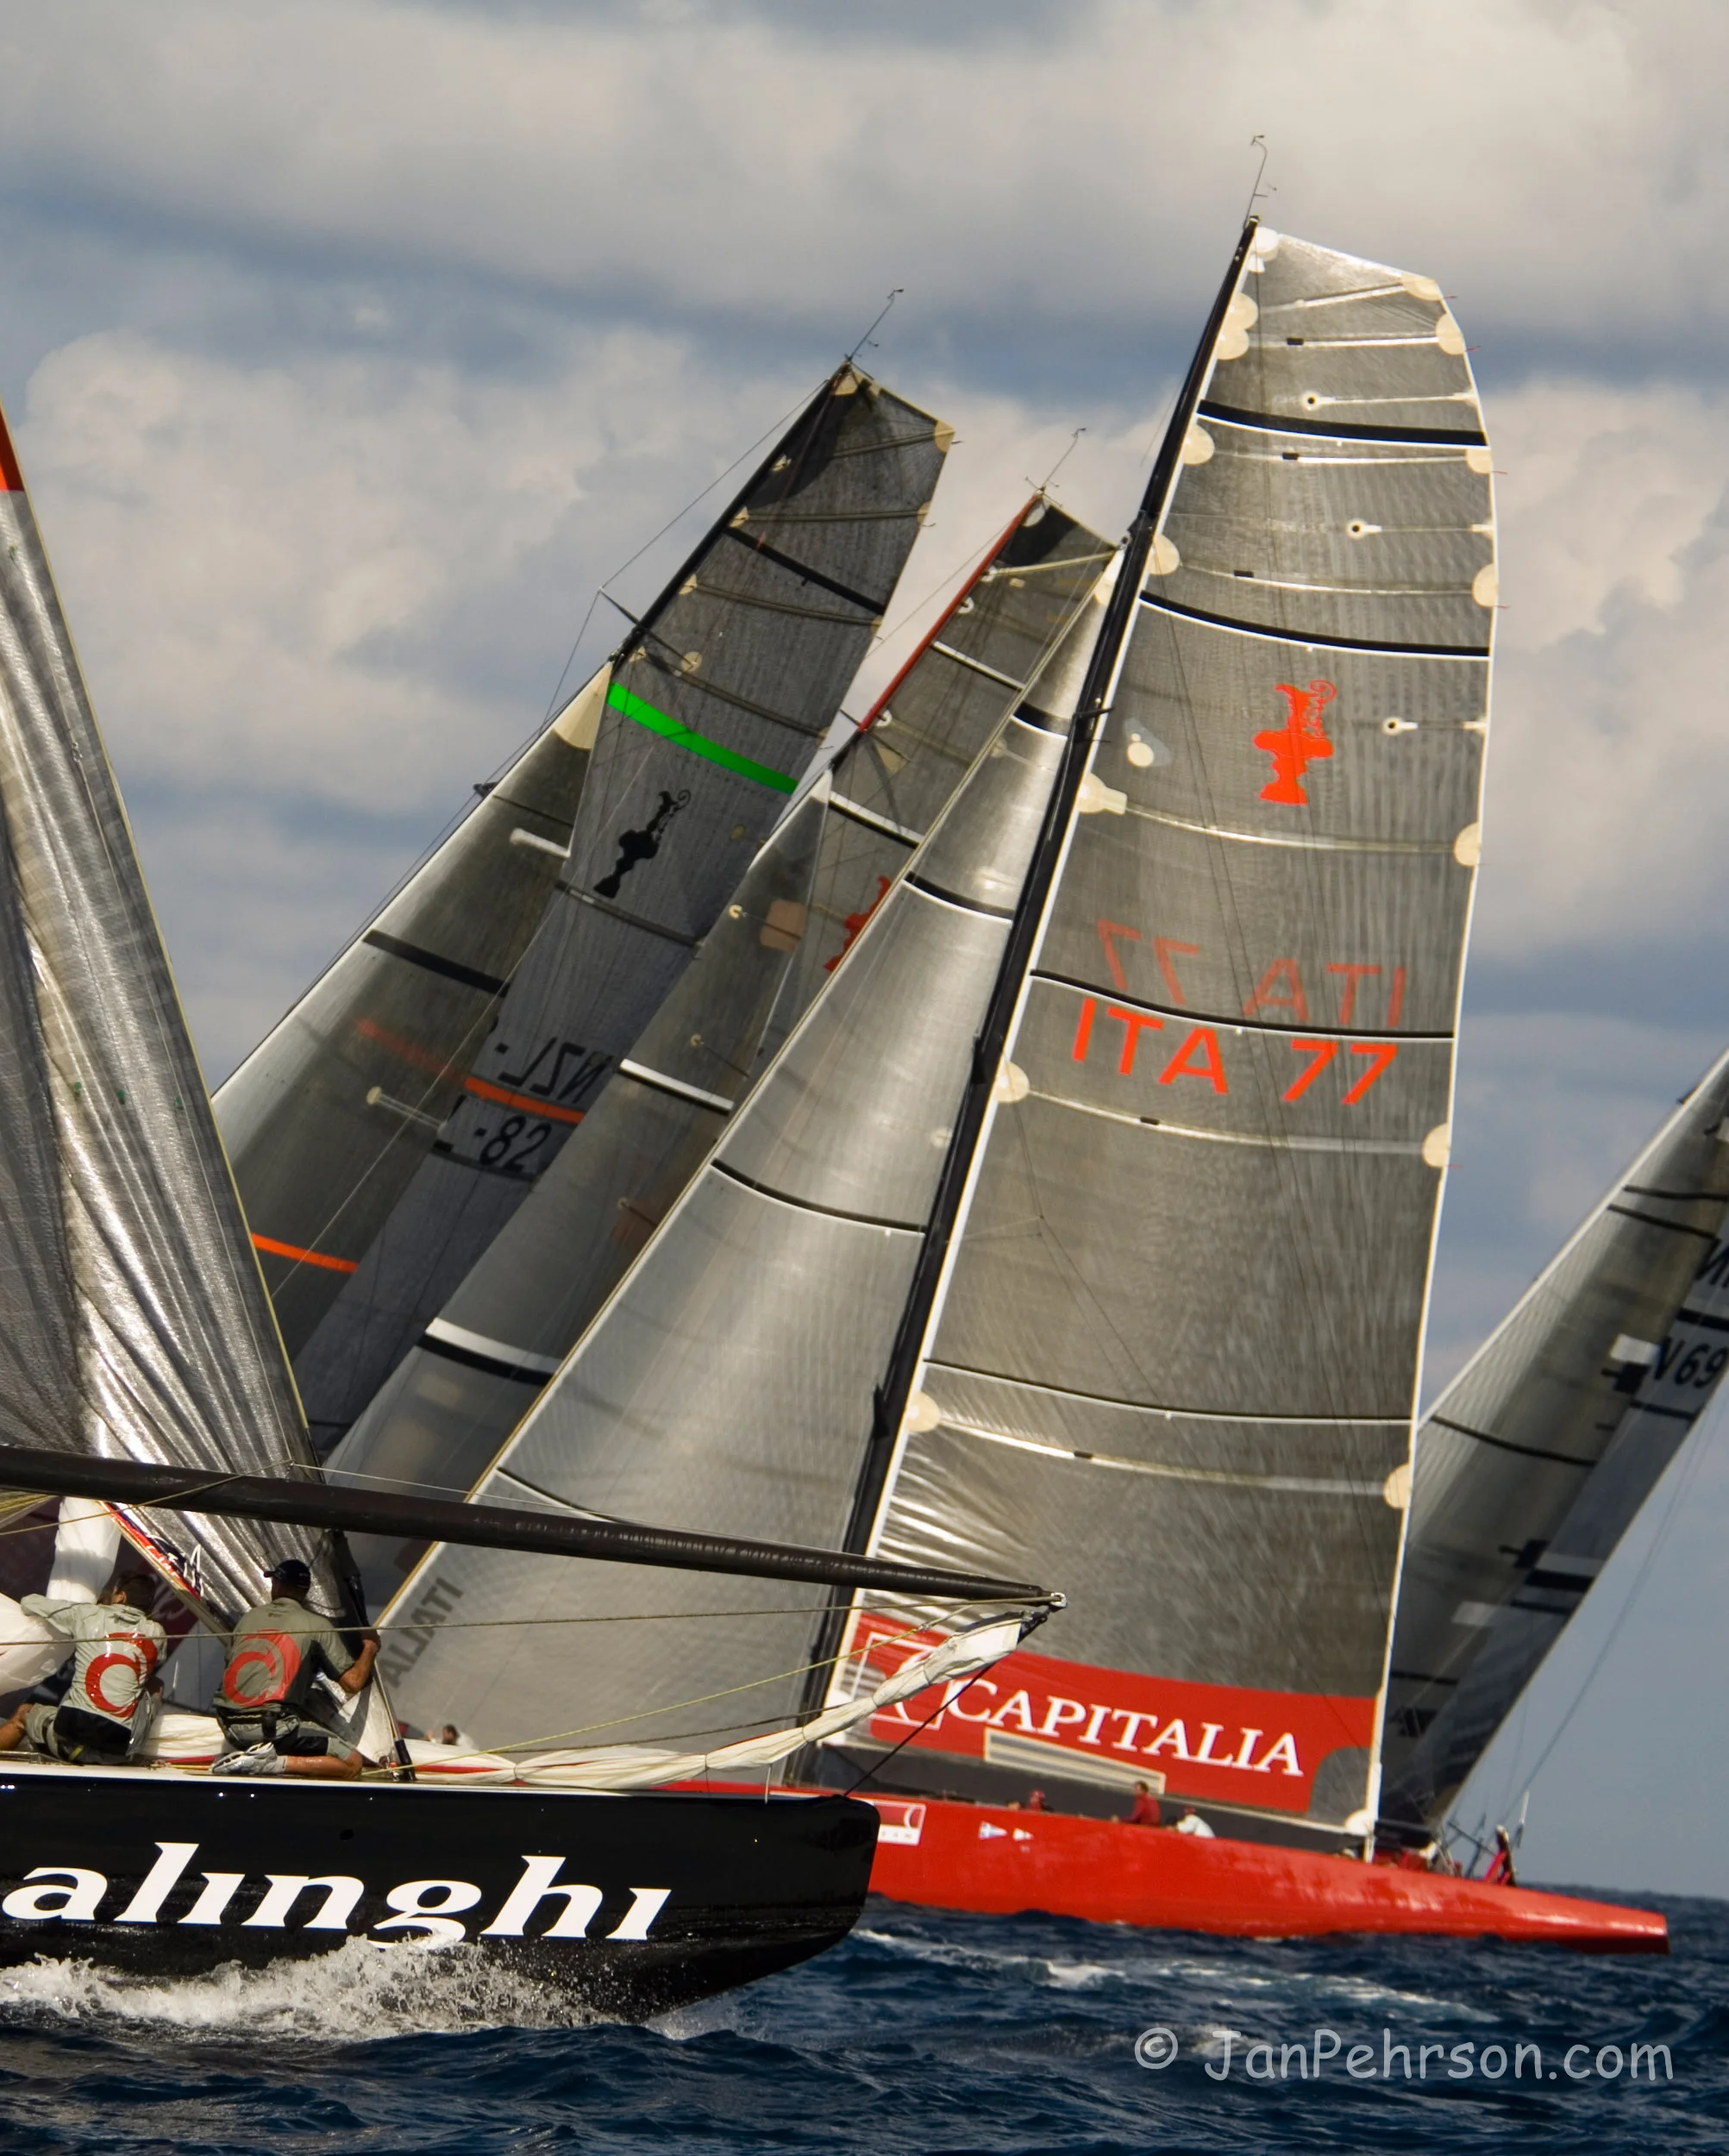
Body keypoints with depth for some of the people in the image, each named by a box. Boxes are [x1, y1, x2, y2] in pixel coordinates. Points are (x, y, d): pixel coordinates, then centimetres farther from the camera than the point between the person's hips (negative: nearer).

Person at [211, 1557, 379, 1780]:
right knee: (353, 1763, -2)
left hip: (231, 1725, 6)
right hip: (272, 1726, -6)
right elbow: (352, 1683, 0)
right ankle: (272, 1763, -20)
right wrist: (370, 1648, 21)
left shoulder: (249, 1617, 16)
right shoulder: (317, 1625, 3)